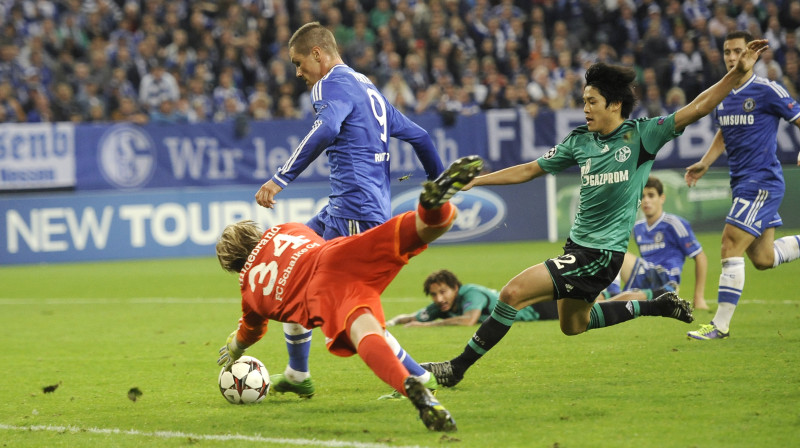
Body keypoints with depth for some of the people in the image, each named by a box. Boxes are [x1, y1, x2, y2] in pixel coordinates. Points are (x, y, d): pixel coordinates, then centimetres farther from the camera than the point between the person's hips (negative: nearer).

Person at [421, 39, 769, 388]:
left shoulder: (642, 134, -10)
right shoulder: (580, 140, 6)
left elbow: (697, 108, -14)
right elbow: (530, 170, 14)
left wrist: (738, 73, -25)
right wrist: (473, 180, 11)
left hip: (602, 253, -8)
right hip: (578, 245, 8)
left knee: (514, 293, -17)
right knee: (573, 325, 26)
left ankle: (457, 368, -9)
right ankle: (657, 306, 35)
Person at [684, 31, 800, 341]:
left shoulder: (767, 91, -10)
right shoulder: (724, 95, 11)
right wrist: (704, 164, 11)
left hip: (762, 181, -8)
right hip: (743, 184, 8)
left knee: (730, 247, -13)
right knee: (762, 259, 9)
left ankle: (721, 325, -10)